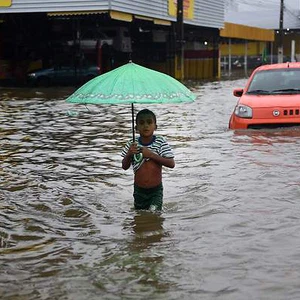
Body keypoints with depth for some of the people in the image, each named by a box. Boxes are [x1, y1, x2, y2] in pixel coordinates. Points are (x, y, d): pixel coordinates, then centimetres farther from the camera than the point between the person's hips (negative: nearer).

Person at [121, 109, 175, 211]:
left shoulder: (160, 142, -10)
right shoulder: (132, 144, -5)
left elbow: (171, 164, -15)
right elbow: (125, 167, -2)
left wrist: (151, 154, -23)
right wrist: (129, 154, -22)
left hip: (156, 190, -2)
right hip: (139, 190, 2)